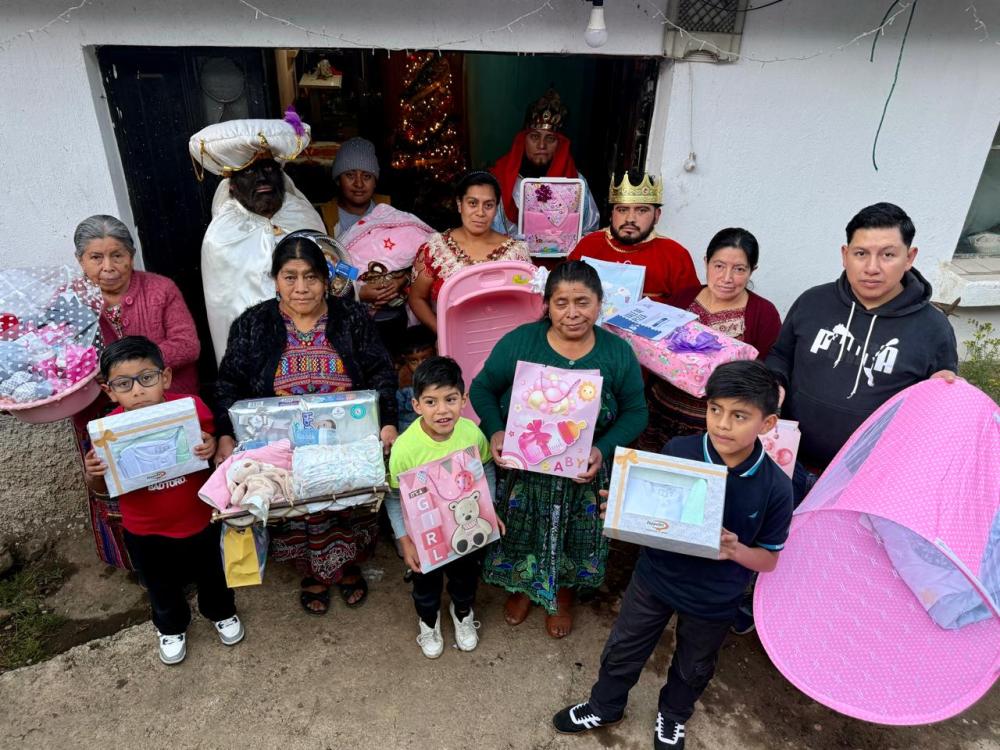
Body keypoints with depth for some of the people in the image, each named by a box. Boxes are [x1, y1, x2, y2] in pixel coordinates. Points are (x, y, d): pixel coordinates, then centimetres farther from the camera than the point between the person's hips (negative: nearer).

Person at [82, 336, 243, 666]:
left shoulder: (192, 408, -22)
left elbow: (219, 450, -6)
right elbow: (102, 488, -4)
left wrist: (213, 448, -30)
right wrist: (93, 474, -27)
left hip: (200, 520, 0)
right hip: (146, 532, 0)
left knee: (211, 575, 26)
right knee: (162, 587, 27)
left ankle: (222, 612, 57)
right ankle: (171, 627, 57)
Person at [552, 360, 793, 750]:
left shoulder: (776, 488, -22)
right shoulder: (677, 451, -21)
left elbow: (769, 559, -9)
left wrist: (735, 551, -30)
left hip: (714, 599, 0)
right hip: (655, 576, 1)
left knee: (693, 667, 27)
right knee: (623, 649, 22)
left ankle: (673, 716, 59)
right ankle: (604, 705, 52)